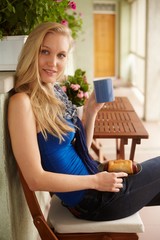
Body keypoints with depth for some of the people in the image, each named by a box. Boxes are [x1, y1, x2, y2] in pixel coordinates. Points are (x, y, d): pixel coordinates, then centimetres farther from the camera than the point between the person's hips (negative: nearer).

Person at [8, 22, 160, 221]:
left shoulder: (55, 92, 3)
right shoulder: (22, 101, -21)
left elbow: (81, 149, 9)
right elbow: (35, 179, -23)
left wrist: (91, 111, -4)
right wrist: (96, 181, -16)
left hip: (94, 180, 7)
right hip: (90, 201, -7)